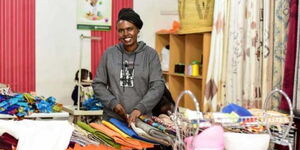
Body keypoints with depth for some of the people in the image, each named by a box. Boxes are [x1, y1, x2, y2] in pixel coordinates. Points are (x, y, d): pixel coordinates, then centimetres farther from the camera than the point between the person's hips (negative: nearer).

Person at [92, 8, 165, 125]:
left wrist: (140, 109, -19)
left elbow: (158, 86, -7)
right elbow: (98, 84, 7)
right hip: (112, 118, 1)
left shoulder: (150, 54, -1)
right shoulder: (109, 54, 4)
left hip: (141, 119, -1)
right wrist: (113, 103, -9)